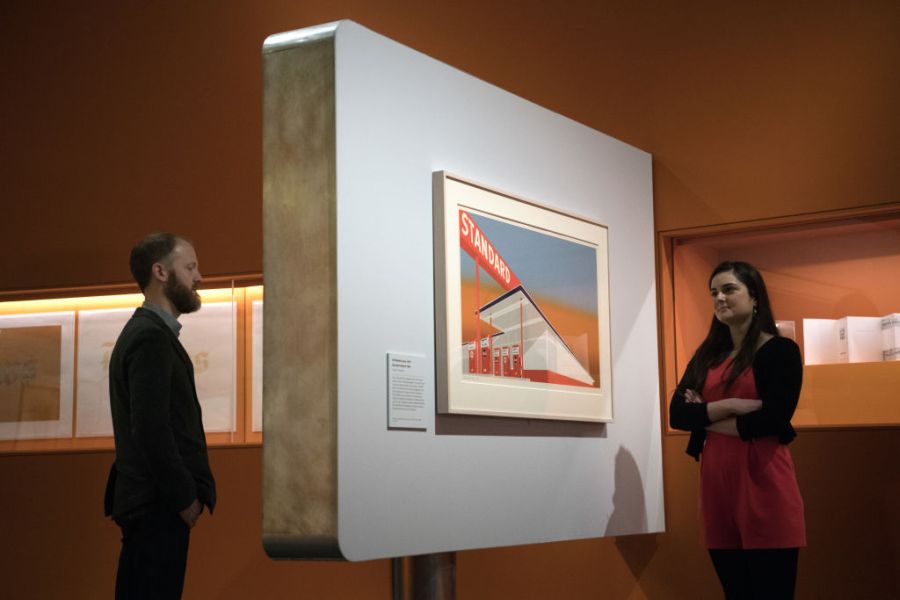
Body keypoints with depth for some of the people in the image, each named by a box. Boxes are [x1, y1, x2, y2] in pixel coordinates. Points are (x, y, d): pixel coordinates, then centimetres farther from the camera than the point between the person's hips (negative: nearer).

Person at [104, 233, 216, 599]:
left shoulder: (143, 332, 16)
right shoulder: (152, 337, -15)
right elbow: (152, 429, -23)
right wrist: (185, 498, -15)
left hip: (145, 501, 10)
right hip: (159, 505, -10)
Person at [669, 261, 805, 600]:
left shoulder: (781, 351, -1)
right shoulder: (707, 356, 15)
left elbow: (774, 419, -13)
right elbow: (676, 415, 4)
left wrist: (706, 417, -2)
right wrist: (728, 406, -12)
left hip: (763, 483, -5)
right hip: (716, 483, 6)